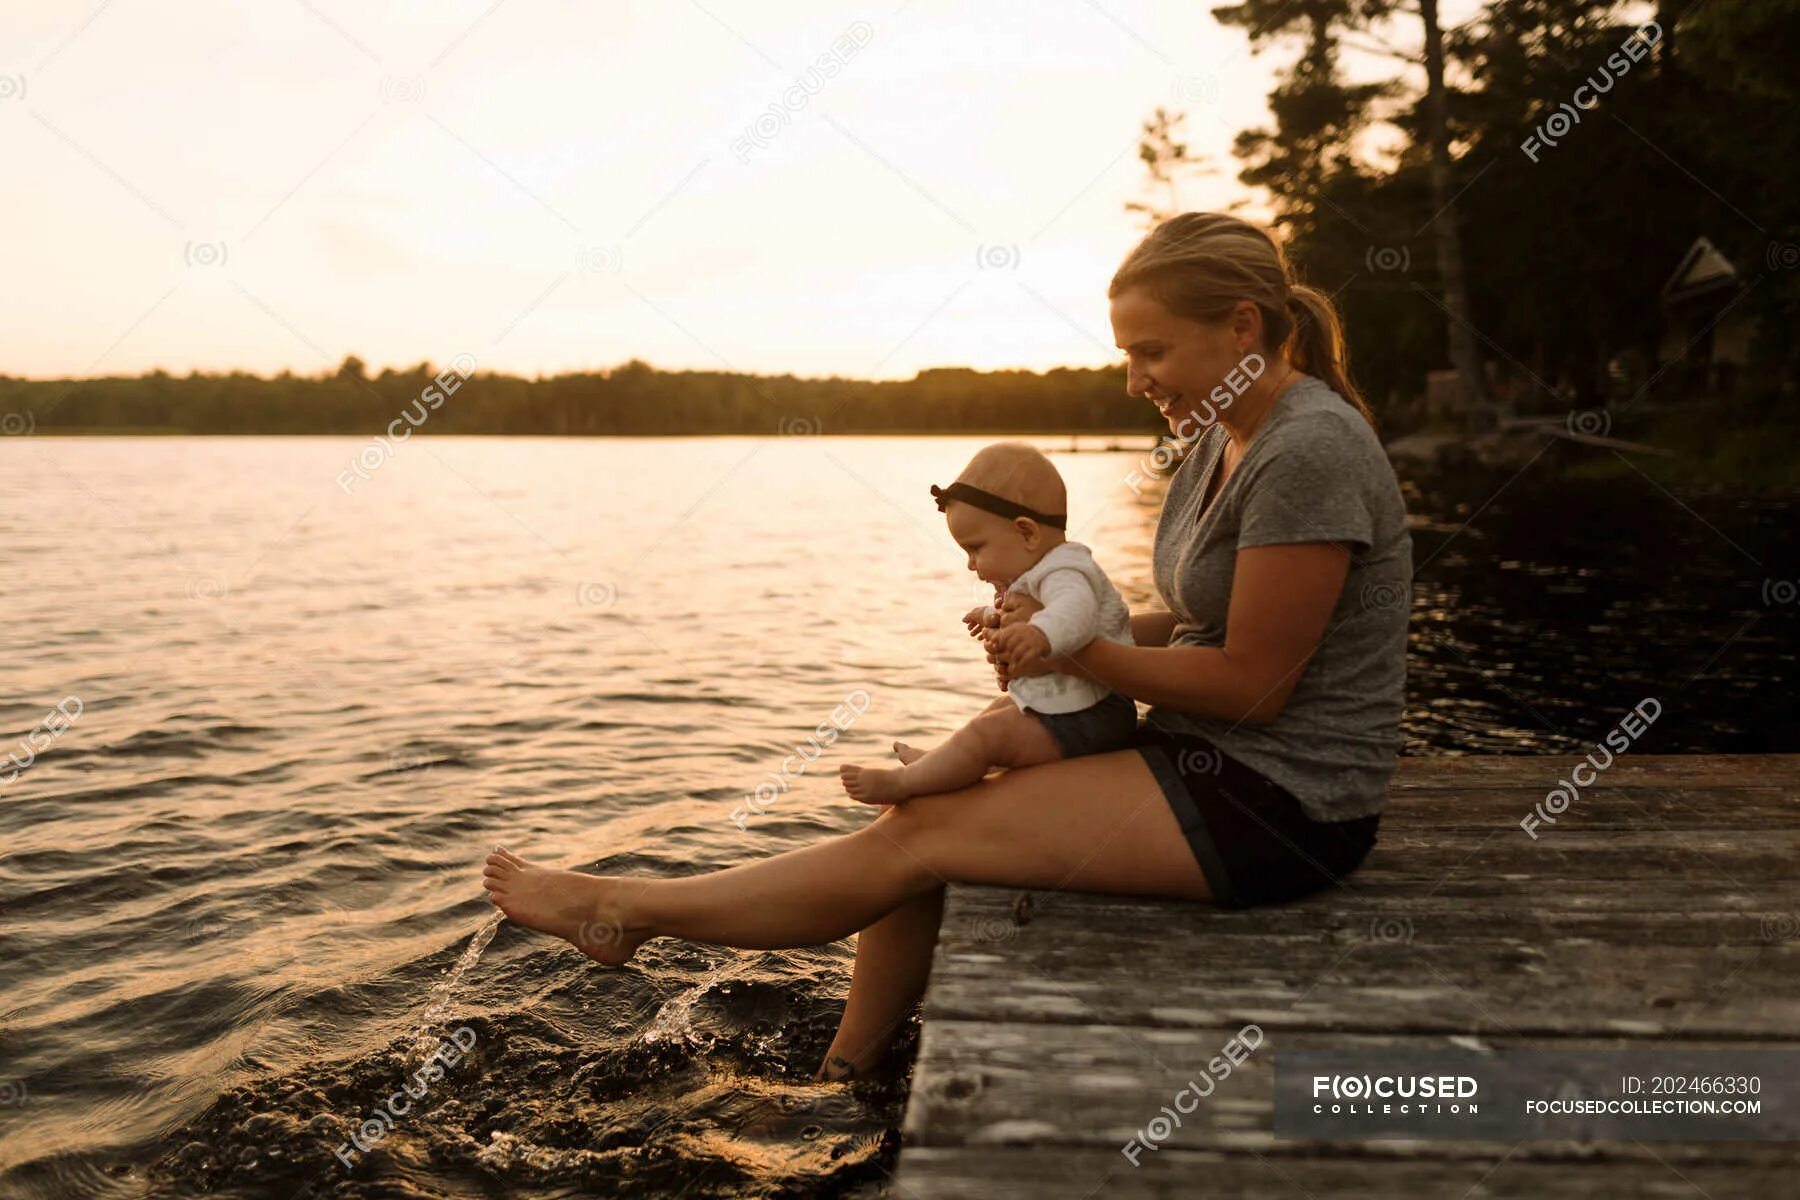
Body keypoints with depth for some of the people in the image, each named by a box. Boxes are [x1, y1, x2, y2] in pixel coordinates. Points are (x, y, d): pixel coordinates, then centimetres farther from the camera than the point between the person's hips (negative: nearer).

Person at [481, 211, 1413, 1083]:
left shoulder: (1308, 452, -21)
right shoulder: (1223, 442, 9)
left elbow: (1252, 681, -20)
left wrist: (1075, 653, -11)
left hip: (1281, 802, -9)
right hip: (1206, 760, 9)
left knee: (919, 836, -11)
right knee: (915, 814, -1)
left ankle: (627, 911, 3)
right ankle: (845, 1081, 9)